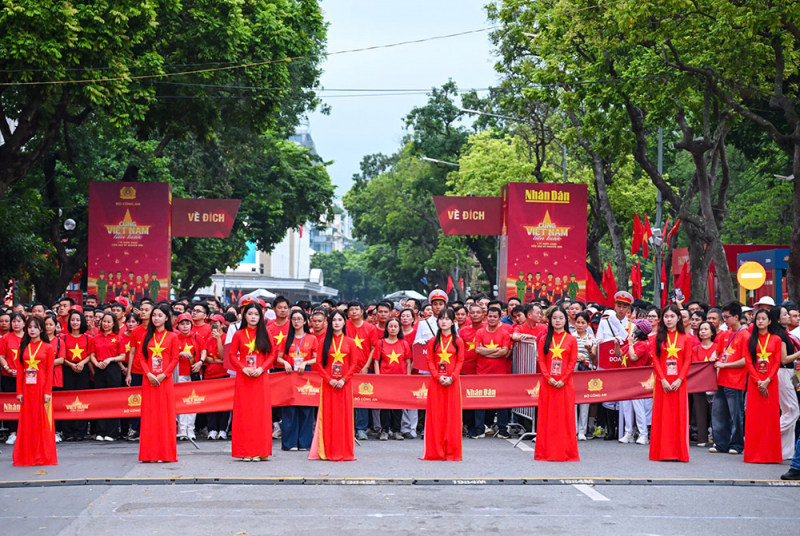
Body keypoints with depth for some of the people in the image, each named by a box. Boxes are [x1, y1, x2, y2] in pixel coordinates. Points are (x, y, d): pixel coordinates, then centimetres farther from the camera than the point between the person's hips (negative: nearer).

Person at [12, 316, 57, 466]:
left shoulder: (47, 347, 1)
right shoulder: (23, 347, 9)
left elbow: (50, 371, -3)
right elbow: (20, 371, 8)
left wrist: (48, 392, -10)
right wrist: (19, 391, 1)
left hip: (41, 388, -3)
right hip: (27, 388, 3)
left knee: (43, 420, 0)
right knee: (27, 422, 4)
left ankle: (44, 455, 6)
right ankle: (26, 456, 10)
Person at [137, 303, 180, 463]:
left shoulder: (172, 337, 4)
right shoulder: (147, 336, 11)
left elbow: (175, 359, -1)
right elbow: (141, 356, 6)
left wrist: (163, 375, -12)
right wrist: (148, 374, -8)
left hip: (165, 380, -2)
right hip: (149, 380, 2)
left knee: (165, 414, -2)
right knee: (149, 415, 1)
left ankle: (165, 453, 2)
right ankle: (149, 454, 4)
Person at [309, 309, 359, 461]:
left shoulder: (350, 342, 7)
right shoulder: (323, 342, 6)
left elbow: (354, 364, 2)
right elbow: (318, 363, 2)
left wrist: (344, 380, -11)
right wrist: (329, 379, -11)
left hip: (344, 384, 0)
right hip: (328, 384, 0)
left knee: (344, 415, 0)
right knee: (328, 416, -1)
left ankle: (344, 451, 6)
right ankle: (327, 451, 2)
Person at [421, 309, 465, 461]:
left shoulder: (458, 341, 6)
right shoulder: (432, 341, 9)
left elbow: (460, 361, 1)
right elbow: (430, 361, 4)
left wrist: (451, 377, -13)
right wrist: (438, 376, -12)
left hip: (452, 382, -1)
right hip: (436, 382, 1)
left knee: (452, 415, -1)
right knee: (436, 415, 0)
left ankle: (451, 451, 3)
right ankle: (436, 451, 4)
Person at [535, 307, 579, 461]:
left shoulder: (571, 340, 5)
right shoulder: (544, 339, 8)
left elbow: (573, 362, 0)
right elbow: (540, 360, 3)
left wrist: (563, 380, -11)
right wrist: (548, 378, -10)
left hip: (564, 384, -1)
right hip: (547, 383, 1)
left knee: (565, 416, -1)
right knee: (547, 416, 3)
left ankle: (566, 452, 5)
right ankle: (546, 451, 8)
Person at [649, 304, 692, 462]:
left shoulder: (685, 338, 7)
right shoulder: (658, 338, 7)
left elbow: (687, 360, 1)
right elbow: (655, 360, 1)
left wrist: (679, 380, -11)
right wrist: (663, 380, -11)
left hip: (678, 383, 0)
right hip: (662, 382, 0)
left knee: (679, 415, 0)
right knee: (662, 416, 1)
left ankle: (679, 452, 5)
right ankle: (662, 451, 5)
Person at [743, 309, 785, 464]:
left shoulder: (776, 339, 6)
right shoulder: (751, 340, 8)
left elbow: (777, 362, 0)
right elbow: (748, 362, 2)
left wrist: (767, 380, -12)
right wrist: (758, 381, -10)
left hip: (770, 381, -1)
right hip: (754, 382, 1)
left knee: (771, 415, -1)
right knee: (754, 417, -2)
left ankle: (770, 454, 4)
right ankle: (754, 454, 2)